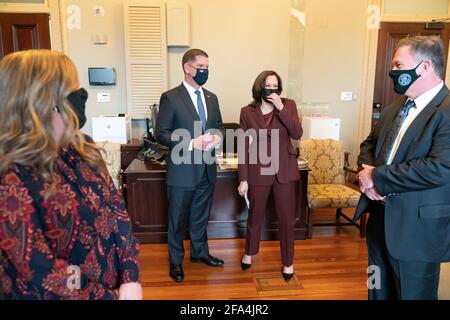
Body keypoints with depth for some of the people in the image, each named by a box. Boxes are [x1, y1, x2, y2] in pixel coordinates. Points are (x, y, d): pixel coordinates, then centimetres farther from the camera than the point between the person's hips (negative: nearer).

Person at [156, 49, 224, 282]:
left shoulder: (211, 98, 9)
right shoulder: (170, 97, -9)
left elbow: (219, 126, 16)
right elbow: (161, 134, -12)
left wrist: (217, 137, -8)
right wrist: (191, 143, -23)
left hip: (207, 169, 6)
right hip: (183, 170, -5)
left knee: (201, 216, 20)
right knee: (178, 219, 10)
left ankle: (200, 252, 40)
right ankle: (175, 261, 29)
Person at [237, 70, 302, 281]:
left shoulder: (288, 105, 0)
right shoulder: (247, 112, -2)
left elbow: (297, 134, -13)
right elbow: (243, 148, -3)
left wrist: (281, 108, -19)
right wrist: (243, 179, -6)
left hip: (284, 170, 0)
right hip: (258, 171, 0)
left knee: (286, 218, 9)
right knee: (255, 215, 16)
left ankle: (288, 262, 28)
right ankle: (249, 253, 40)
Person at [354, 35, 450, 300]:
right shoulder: (394, 109, 10)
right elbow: (370, 144, 16)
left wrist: (377, 177, -20)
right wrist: (367, 173, -6)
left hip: (417, 229, -7)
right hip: (380, 219, 7)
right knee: (379, 292, 23)